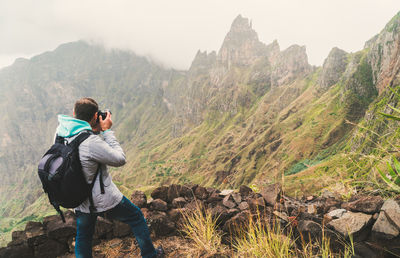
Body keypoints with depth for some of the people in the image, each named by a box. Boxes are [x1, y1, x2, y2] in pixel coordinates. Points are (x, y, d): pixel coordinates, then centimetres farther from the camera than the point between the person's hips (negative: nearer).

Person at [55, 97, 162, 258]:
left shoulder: (60, 132, -7)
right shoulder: (91, 142, -30)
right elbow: (120, 159, -17)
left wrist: (95, 130, 1)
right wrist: (106, 130, -14)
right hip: (104, 201, -6)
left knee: (82, 239, 25)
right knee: (136, 217, 18)